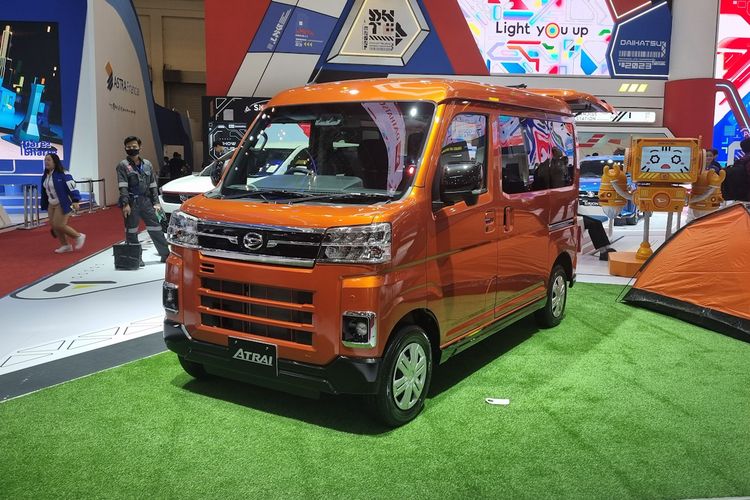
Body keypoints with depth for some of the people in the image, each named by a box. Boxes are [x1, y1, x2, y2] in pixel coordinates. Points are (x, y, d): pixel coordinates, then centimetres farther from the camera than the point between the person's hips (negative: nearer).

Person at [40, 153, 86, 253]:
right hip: (51, 204, 8)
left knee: (59, 225, -12)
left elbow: (72, 187, -20)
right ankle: (65, 245, 19)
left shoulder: (63, 174, -18)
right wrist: (44, 205, 18)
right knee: (54, 225, 6)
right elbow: (44, 191, 16)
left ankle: (79, 236, 10)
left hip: (63, 204, -8)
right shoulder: (45, 176, 8)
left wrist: (75, 201, -27)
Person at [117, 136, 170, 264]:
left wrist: (156, 202, 8)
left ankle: (166, 254, 14)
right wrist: (125, 204, -20)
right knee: (131, 231, 3)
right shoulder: (123, 165, -3)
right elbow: (123, 187, -11)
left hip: (146, 201, 4)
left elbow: (153, 185, 13)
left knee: (155, 228, 6)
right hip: (131, 202, -4)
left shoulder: (147, 164, 12)